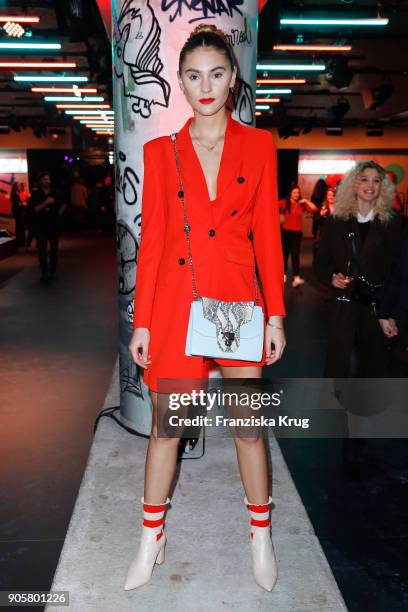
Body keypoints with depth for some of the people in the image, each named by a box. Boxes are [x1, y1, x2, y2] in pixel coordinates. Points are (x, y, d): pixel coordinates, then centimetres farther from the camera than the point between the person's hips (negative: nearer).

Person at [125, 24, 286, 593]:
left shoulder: (259, 144, 6)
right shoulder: (159, 151, 6)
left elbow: (267, 232, 4)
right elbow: (151, 238, 4)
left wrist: (276, 315, 0)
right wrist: (141, 322, 1)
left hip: (237, 298, 0)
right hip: (176, 299, 1)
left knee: (249, 423, 9)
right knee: (166, 425, 10)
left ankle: (261, 536, 33)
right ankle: (152, 538, 32)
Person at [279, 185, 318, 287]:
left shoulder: (301, 204, 1)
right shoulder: (284, 202, -3)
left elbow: (315, 209, -5)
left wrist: (306, 201, -10)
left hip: (297, 233, 0)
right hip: (286, 232, 0)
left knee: (295, 254, -9)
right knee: (284, 254, 10)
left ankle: (296, 278, -16)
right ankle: (283, 275, 22)